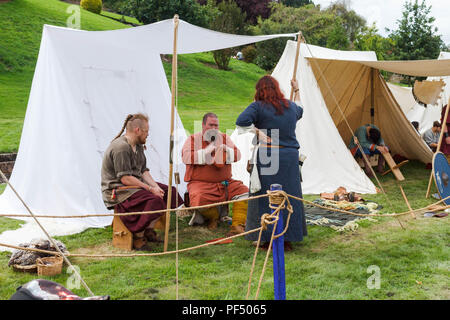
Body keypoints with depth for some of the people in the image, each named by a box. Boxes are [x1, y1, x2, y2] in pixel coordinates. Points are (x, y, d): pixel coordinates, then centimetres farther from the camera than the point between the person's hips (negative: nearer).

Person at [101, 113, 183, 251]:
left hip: (136, 185, 10)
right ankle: (138, 237, -12)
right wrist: (150, 189, -20)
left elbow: (143, 170, 11)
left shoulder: (138, 145, 12)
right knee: (153, 201, -30)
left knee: (169, 192, 2)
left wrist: (155, 186, -7)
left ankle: (149, 230, 6)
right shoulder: (121, 147, -21)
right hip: (118, 190, -10)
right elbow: (125, 178, -24)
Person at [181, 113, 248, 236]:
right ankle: (213, 216, 0)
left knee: (243, 191, -18)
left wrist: (224, 149, -14)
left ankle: (237, 226, -18)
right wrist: (207, 151, -14)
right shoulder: (193, 139, 4)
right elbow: (186, 157, -14)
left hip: (225, 183, 4)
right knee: (199, 200, -33)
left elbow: (237, 154, 4)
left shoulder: (224, 138, 14)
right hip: (200, 183, -4)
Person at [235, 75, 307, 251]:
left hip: (267, 157, -4)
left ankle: (269, 240, 11)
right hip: (290, 156, 5)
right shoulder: (290, 106, 11)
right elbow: (300, 111, 36)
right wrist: (296, 91, 48)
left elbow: (242, 121, -22)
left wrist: (258, 131, -10)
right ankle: (288, 240, 20)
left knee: (266, 198, 6)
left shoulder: (258, 107, -6)